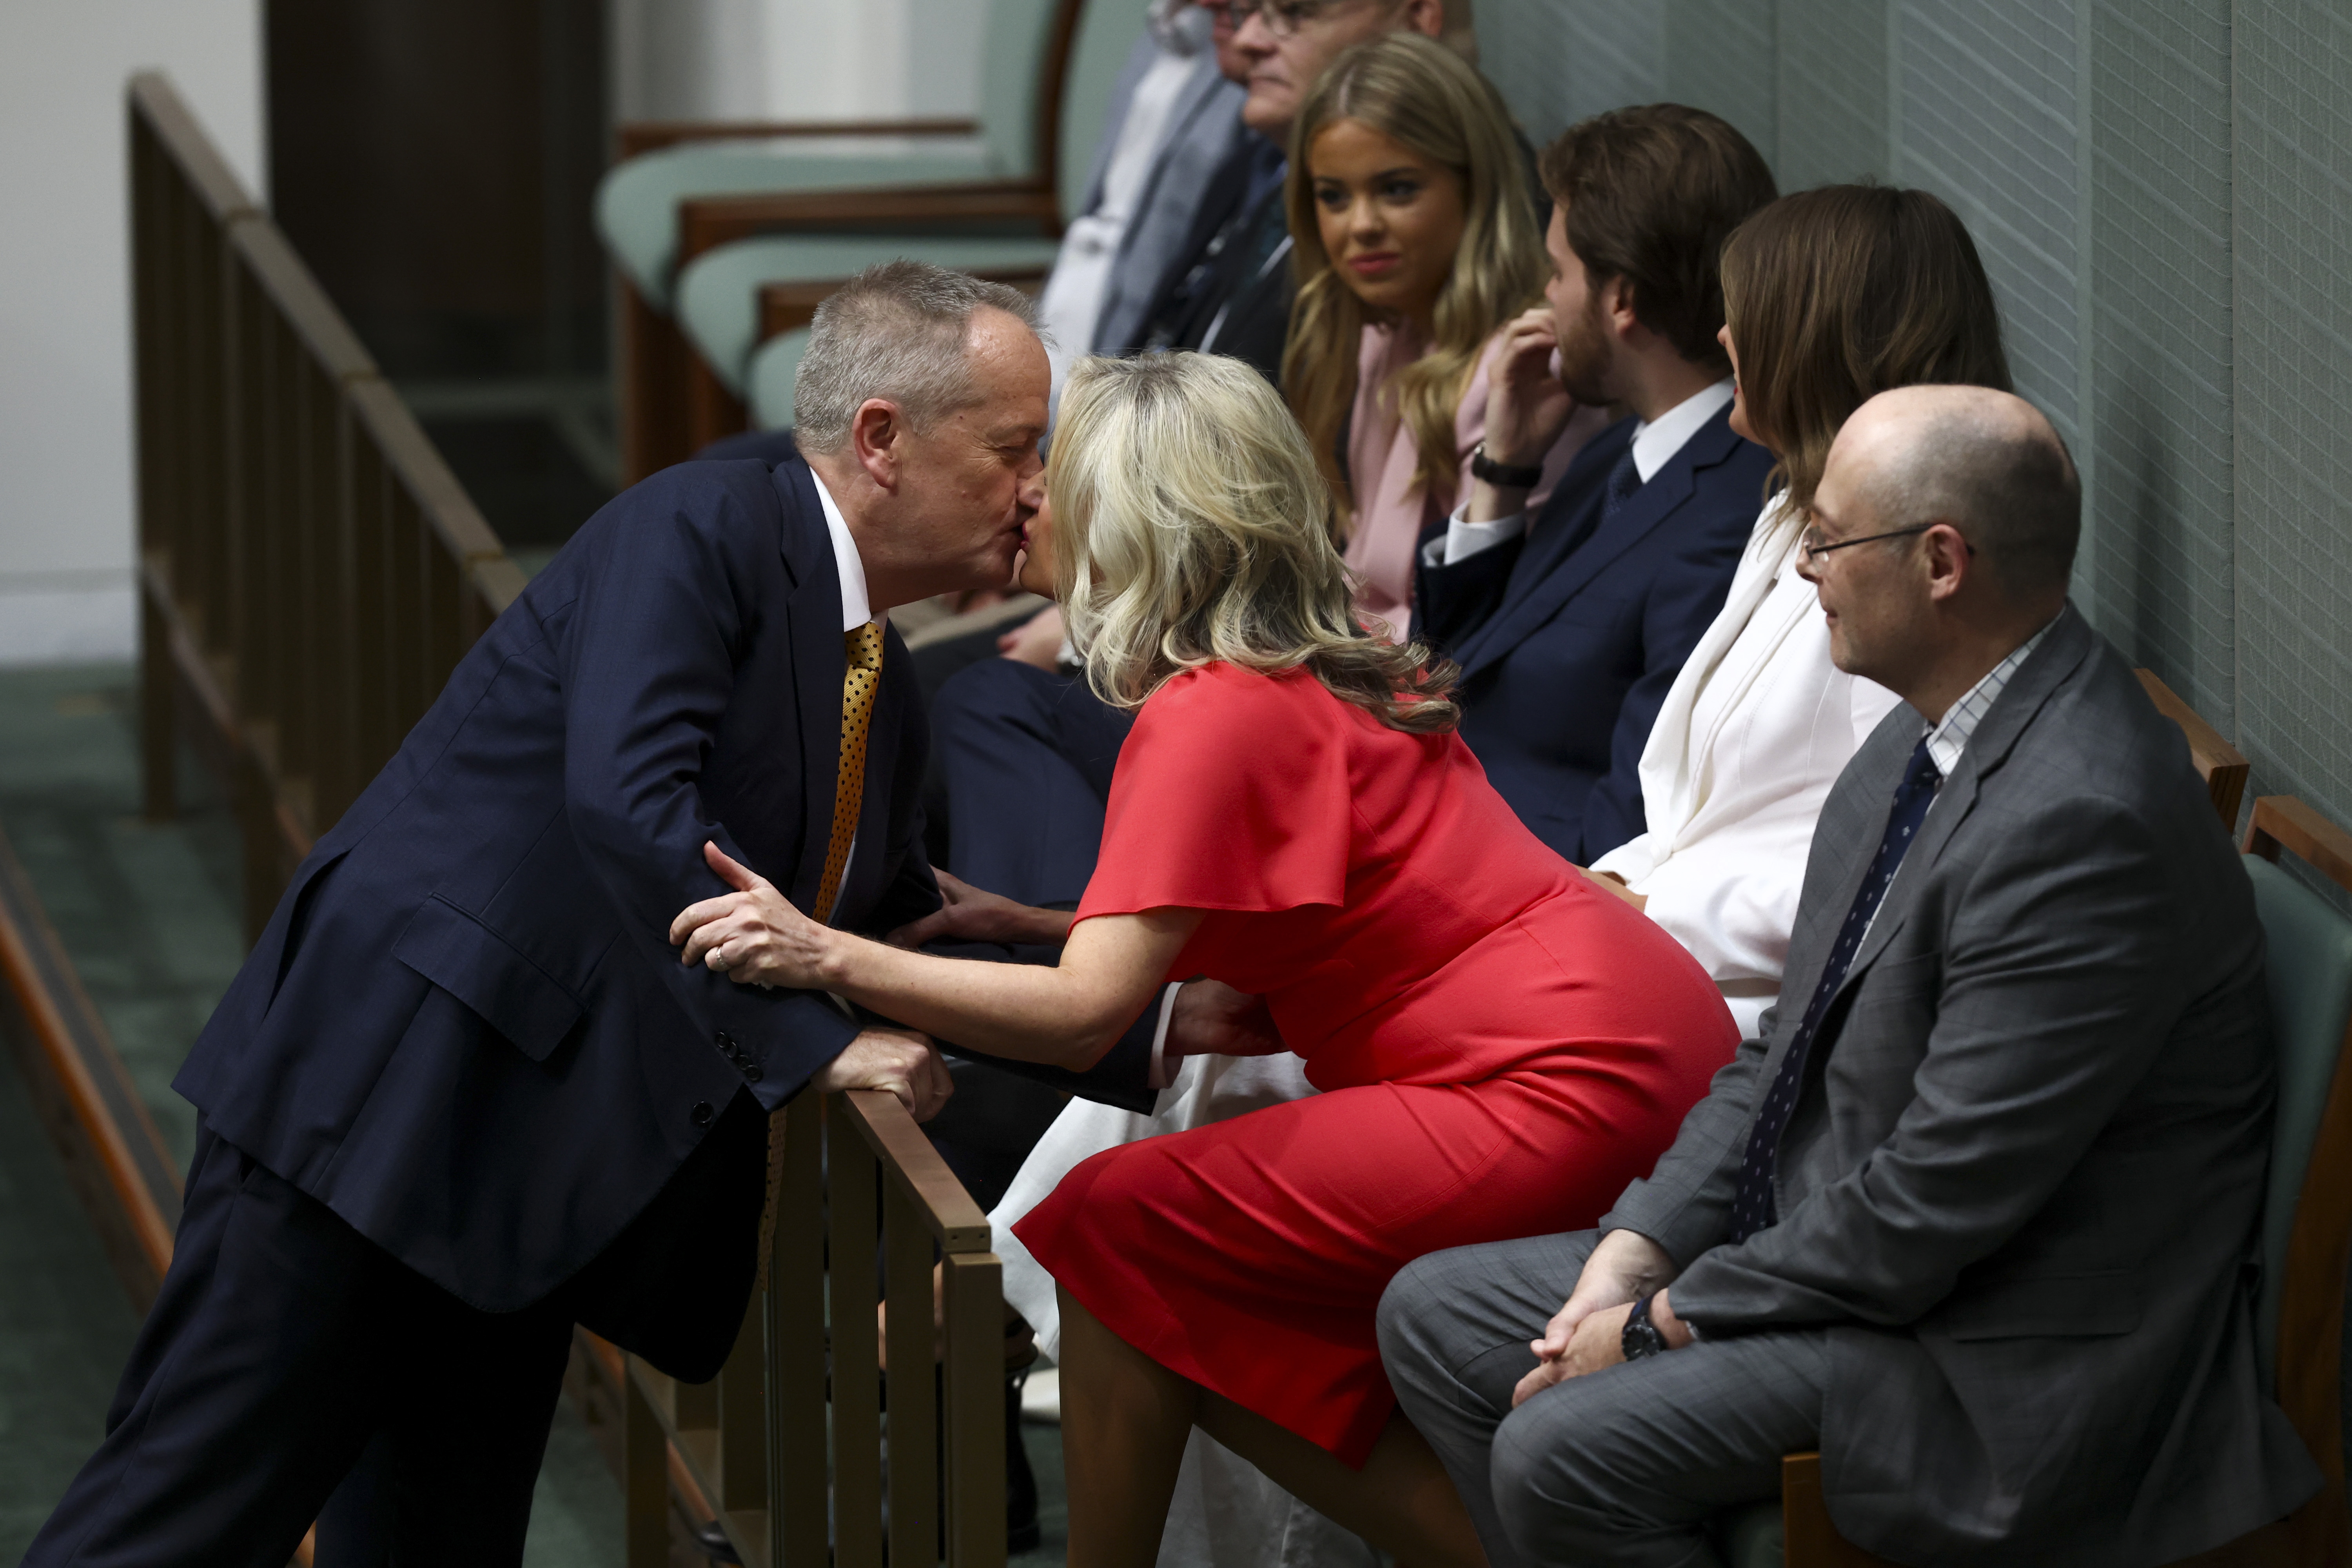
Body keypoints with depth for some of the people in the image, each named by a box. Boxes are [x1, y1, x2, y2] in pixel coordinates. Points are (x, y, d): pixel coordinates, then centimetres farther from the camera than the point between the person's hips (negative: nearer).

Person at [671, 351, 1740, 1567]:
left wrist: (827, 958, -23)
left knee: (1118, 1230, -8)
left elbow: (1086, 1013, -20)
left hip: (1572, 1095, -10)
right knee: (1216, 1341, 10)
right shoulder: (1326, 675, 15)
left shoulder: (1214, 717, -14)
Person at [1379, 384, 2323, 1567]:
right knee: (1435, 1318, 10)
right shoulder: (1929, 739, 7)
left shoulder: (2079, 824, -27)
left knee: (1560, 1456, -24)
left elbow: (1940, 1197, -26)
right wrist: (1642, 1244, 0)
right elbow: (1790, 1048, 14)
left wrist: (1662, 1322, -17)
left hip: (1994, 1364, -11)